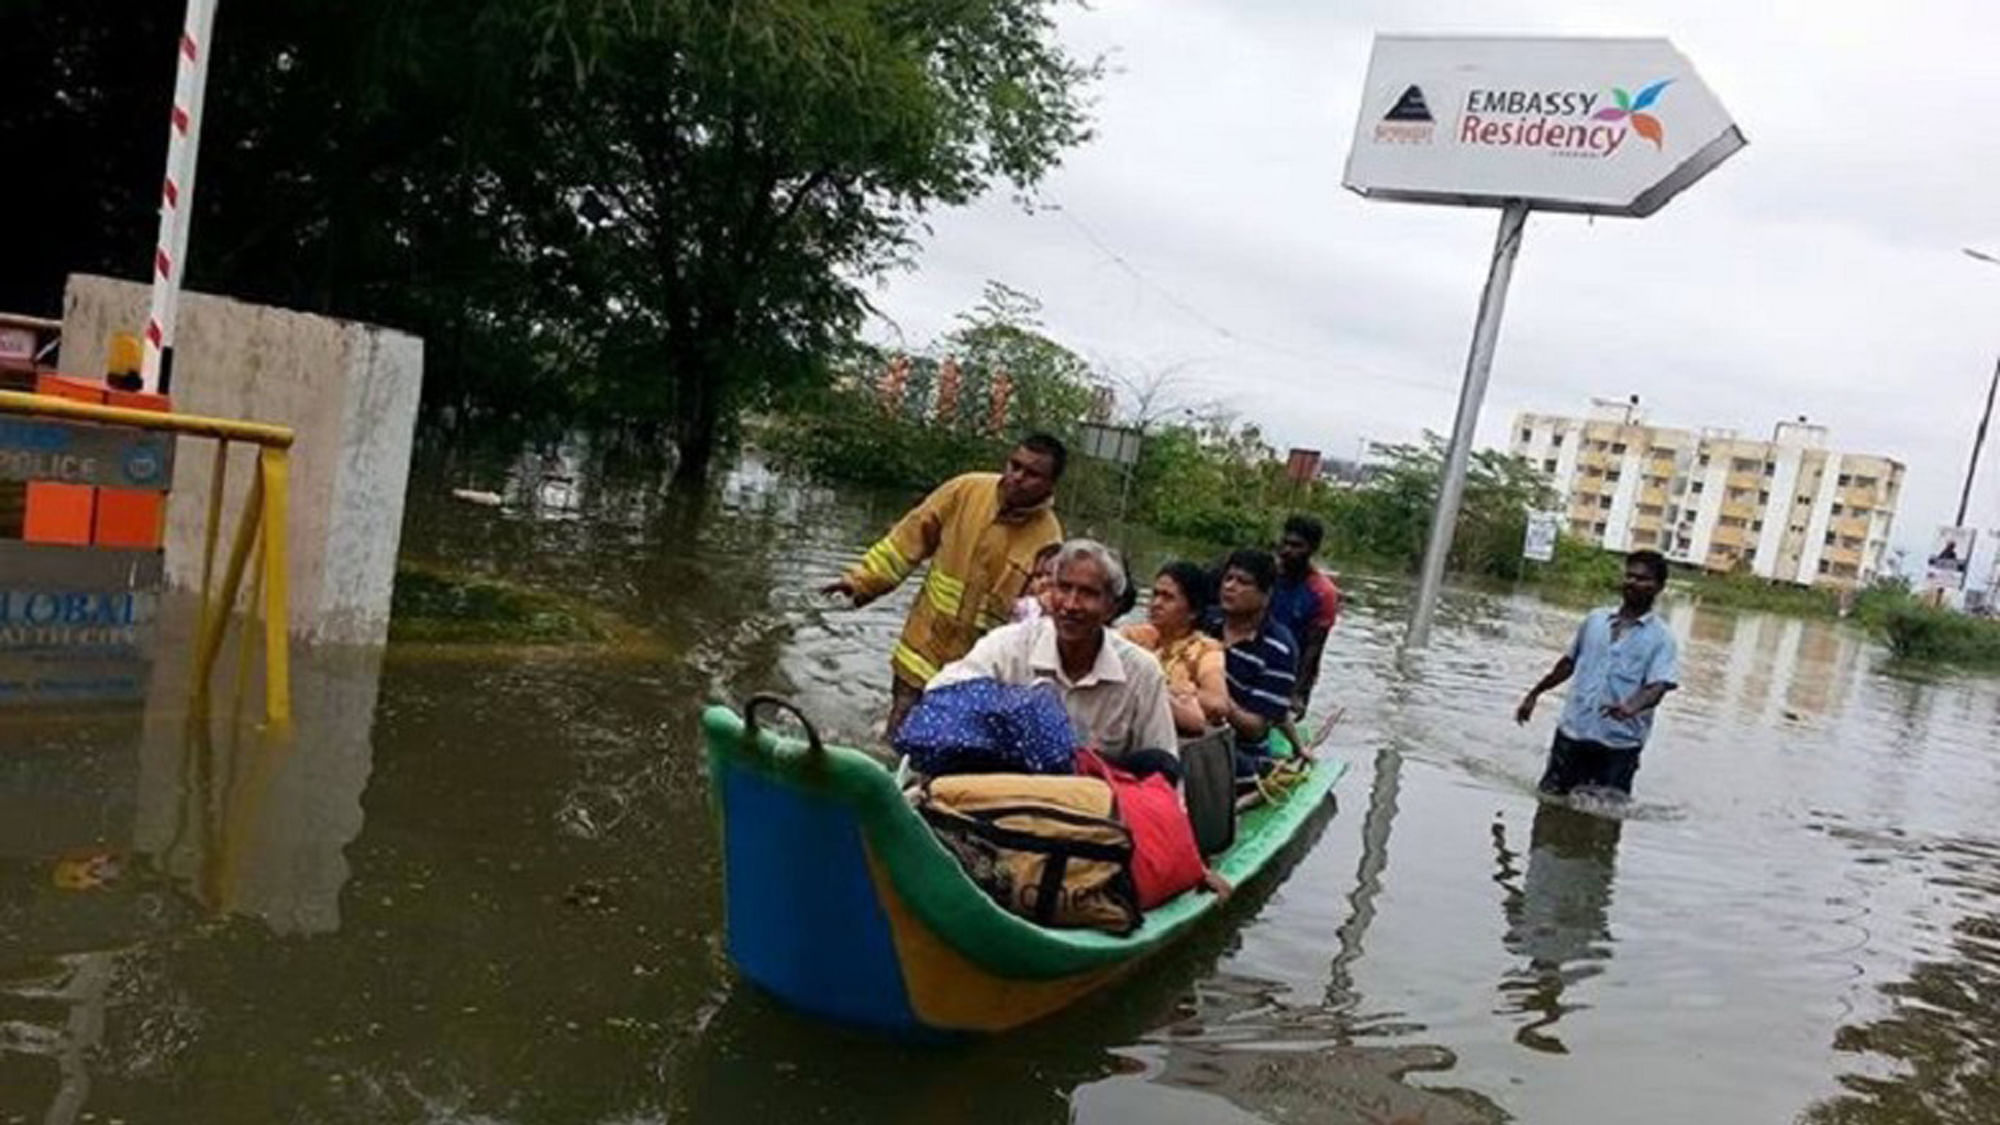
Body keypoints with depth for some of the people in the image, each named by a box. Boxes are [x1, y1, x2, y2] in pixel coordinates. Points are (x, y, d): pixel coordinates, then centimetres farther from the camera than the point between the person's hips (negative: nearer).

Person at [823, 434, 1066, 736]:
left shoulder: (1047, 539, -13)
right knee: (898, 739, 12)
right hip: (923, 647, 2)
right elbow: (911, 538, 1)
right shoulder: (966, 490, -8)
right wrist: (863, 580, 1)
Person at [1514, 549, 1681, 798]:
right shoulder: (1595, 620, 9)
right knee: (1550, 796, 9)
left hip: (1619, 743, -4)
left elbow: (1658, 686, -17)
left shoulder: (1661, 638, -4)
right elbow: (1569, 662, 21)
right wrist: (1534, 694, 23)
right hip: (1573, 731, 4)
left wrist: (1631, 707, -37)